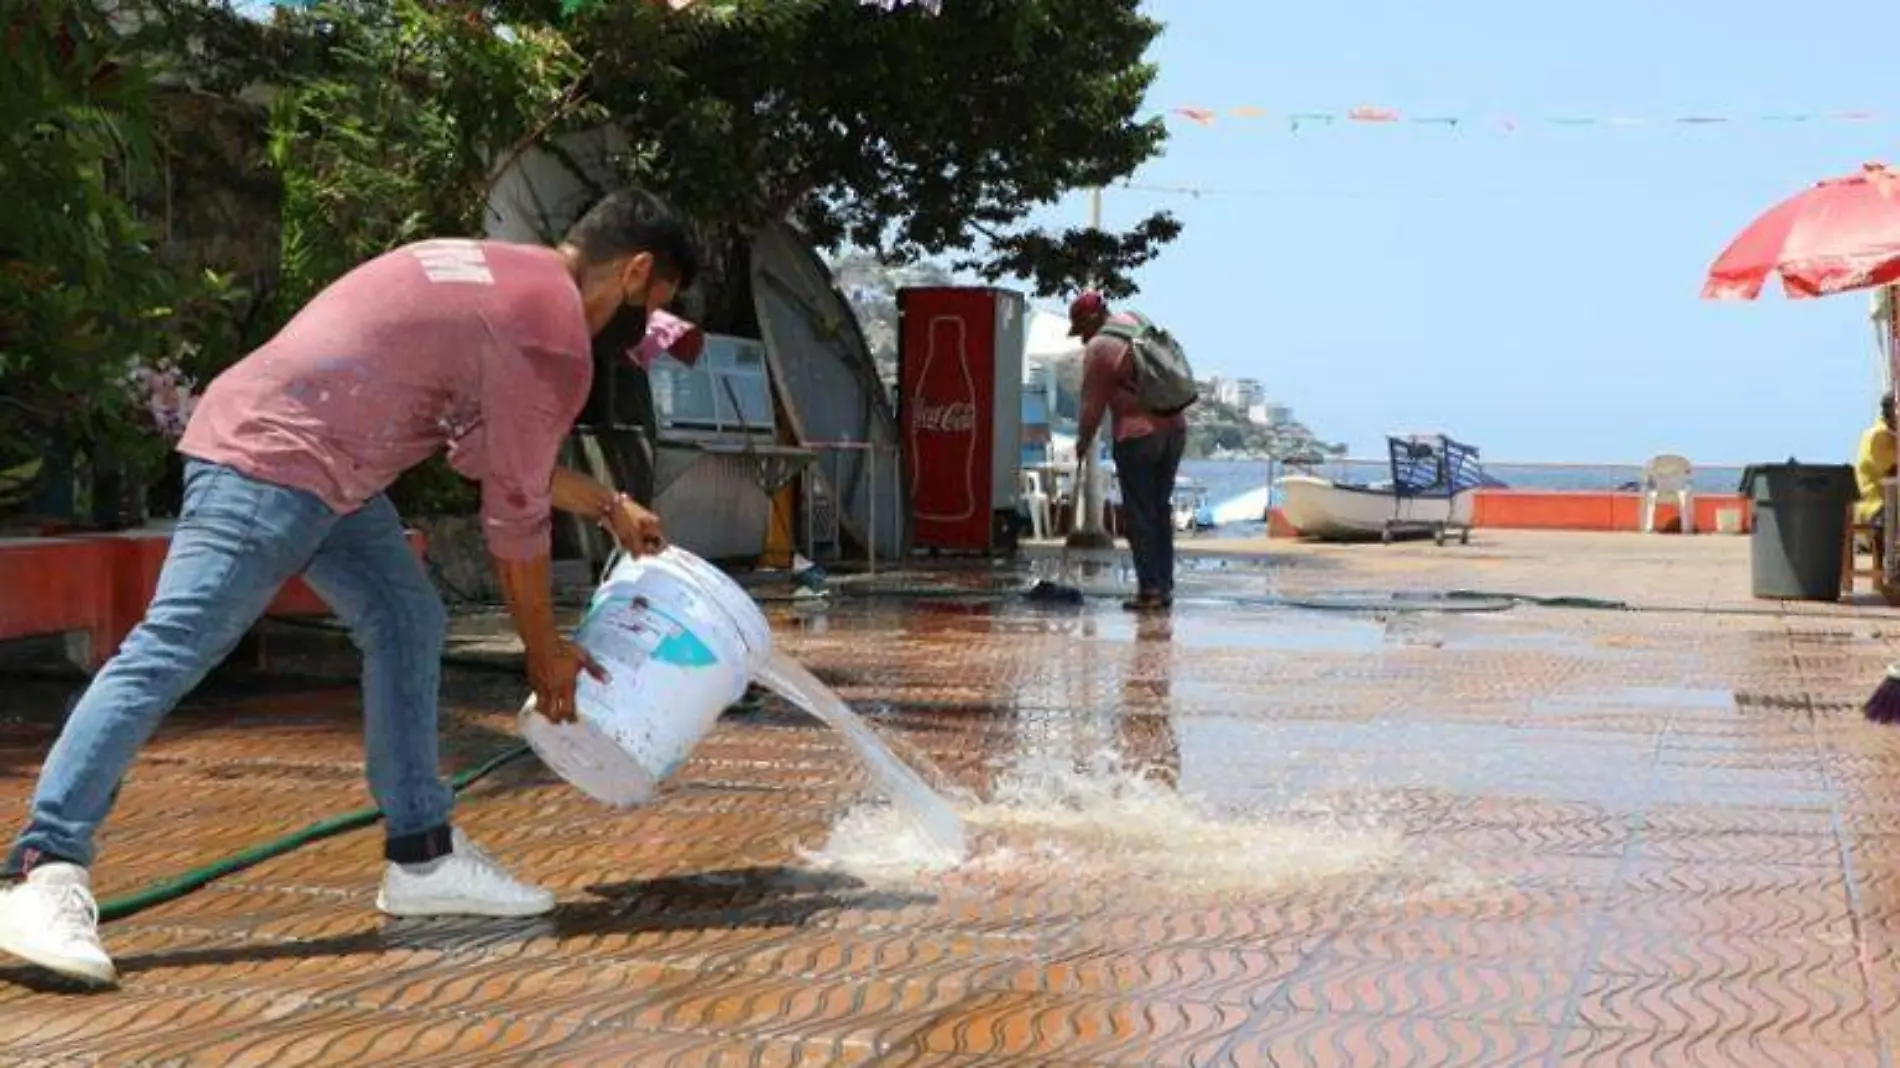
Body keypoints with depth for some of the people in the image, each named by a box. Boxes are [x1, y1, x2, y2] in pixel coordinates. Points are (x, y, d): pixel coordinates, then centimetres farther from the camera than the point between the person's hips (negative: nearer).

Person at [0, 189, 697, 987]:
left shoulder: (504, 275, 18)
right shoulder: (555, 337, -12)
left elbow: (505, 457, 30)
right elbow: (516, 515, -6)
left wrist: (608, 507, 37)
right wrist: (544, 651, 6)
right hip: (269, 466, -11)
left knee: (407, 624, 10)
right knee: (169, 654, -13)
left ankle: (422, 857, 13)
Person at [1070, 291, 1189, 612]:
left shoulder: (1098, 348, -9)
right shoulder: (1136, 323, 14)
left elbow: (1092, 404, -5)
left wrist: (1083, 441, 9)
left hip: (1138, 434, -7)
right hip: (1175, 427, 8)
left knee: (1139, 514, -1)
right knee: (1161, 509, 13)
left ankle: (1149, 588, -2)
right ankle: (1165, 587, 15)